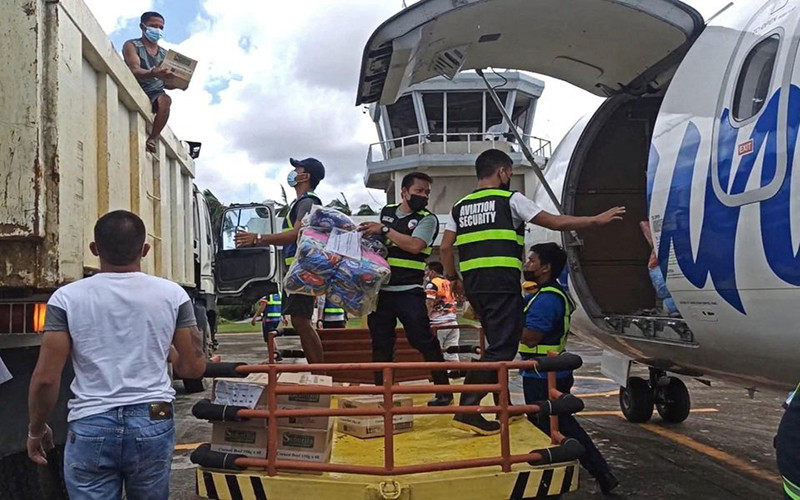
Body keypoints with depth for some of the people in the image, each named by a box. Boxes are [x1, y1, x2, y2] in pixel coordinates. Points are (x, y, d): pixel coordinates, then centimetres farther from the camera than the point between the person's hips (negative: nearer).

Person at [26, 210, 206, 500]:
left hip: (91, 428, -1)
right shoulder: (172, 294, -3)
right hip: (153, 424, 2)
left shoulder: (67, 298, -5)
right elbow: (194, 367, 0)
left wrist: (36, 429, 10)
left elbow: (46, 377, -6)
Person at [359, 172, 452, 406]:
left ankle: (443, 390, 5)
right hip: (380, 288, 5)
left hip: (409, 290, -4)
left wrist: (384, 230, -15)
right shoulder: (386, 212, 14)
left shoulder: (428, 219, -1)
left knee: (424, 340, -6)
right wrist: (370, 234, 8)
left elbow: (415, 245, -18)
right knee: (380, 343, 9)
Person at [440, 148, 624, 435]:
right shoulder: (510, 200, 0)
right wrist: (598, 220, 9)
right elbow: (557, 223, 0)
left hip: (474, 286, 7)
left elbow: (445, 247, 9)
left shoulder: (460, 207, 16)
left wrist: (453, 278, 21)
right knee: (501, 349, -6)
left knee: (498, 344, 19)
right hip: (502, 285, -7)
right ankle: (467, 410, -15)